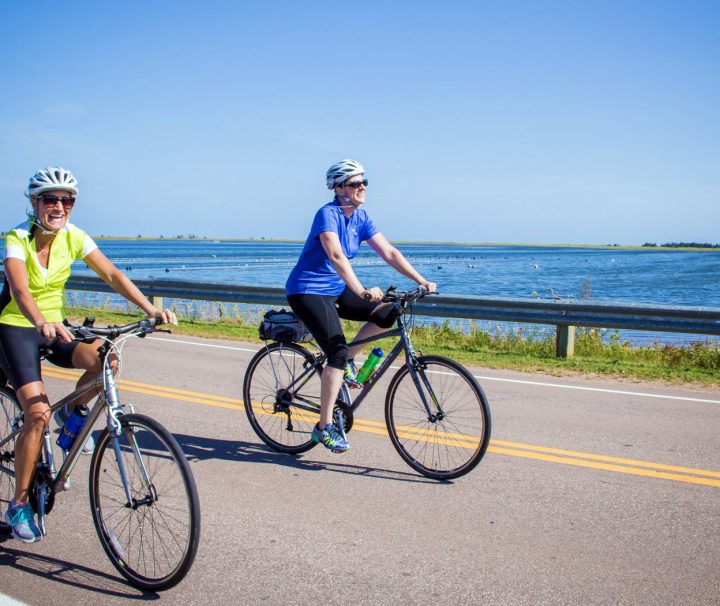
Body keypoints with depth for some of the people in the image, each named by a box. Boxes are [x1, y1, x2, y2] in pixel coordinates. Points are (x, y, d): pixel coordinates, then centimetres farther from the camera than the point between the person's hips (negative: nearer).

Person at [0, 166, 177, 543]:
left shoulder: (74, 238, -7)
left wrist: (149, 308, -31)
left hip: (54, 327, 4)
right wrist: (40, 322, -56)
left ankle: (73, 412, 6)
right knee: (39, 412, -20)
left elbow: (111, 274, -16)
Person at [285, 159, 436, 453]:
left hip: (336, 289, 8)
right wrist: (361, 291, -47)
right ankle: (324, 426, -9)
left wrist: (421, 281, -9)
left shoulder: (361, 218, 3)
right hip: (307, 291, -8)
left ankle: (348, 361, 9)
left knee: (387, 312, -9)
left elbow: (389, 252, 0)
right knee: (337, 352, -19)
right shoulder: (327, 214, -20)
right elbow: (336, 256, -35)